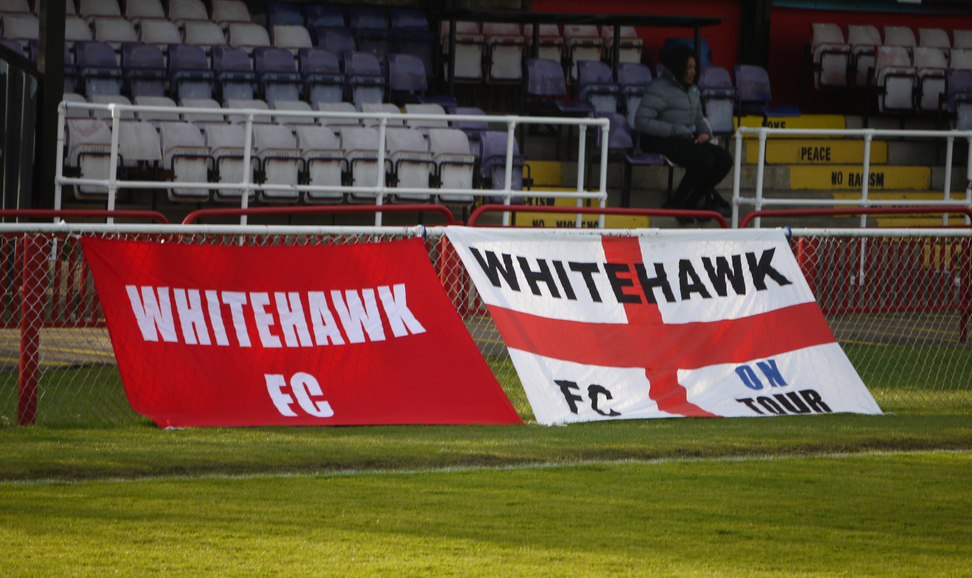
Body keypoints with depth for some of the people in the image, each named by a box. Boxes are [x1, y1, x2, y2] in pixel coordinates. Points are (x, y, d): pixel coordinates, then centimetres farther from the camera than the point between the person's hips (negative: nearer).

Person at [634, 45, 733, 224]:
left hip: (687, 140, 9)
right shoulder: (659, 89, -10)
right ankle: (676, 203, -15)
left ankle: (692, 202, -1)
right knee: (704, 158, -30)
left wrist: (705, 133, 3)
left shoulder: (692, 90, 18)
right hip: (660, 142, -9)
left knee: (724, 159, -12)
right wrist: (672, 131, -20)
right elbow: (641, 121, -18)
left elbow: (699, 119, 28)